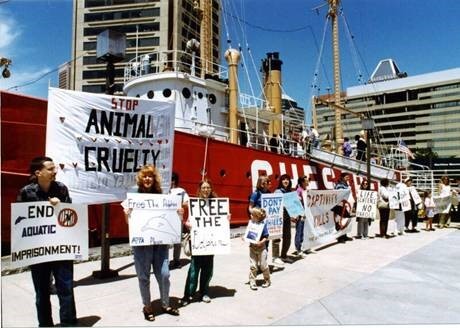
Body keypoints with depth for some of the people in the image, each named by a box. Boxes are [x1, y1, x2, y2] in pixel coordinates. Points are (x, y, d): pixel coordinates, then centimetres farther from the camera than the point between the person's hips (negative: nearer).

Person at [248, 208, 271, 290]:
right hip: (252, 247, 4)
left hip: (261, 247, -4)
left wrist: (261, 242, -26)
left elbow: (266, 237, -12)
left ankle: (267, 280, 26)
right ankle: (252, 282, 14)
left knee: (263, 265, 6)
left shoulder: (263, 224, -13)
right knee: (253, 265, 4)